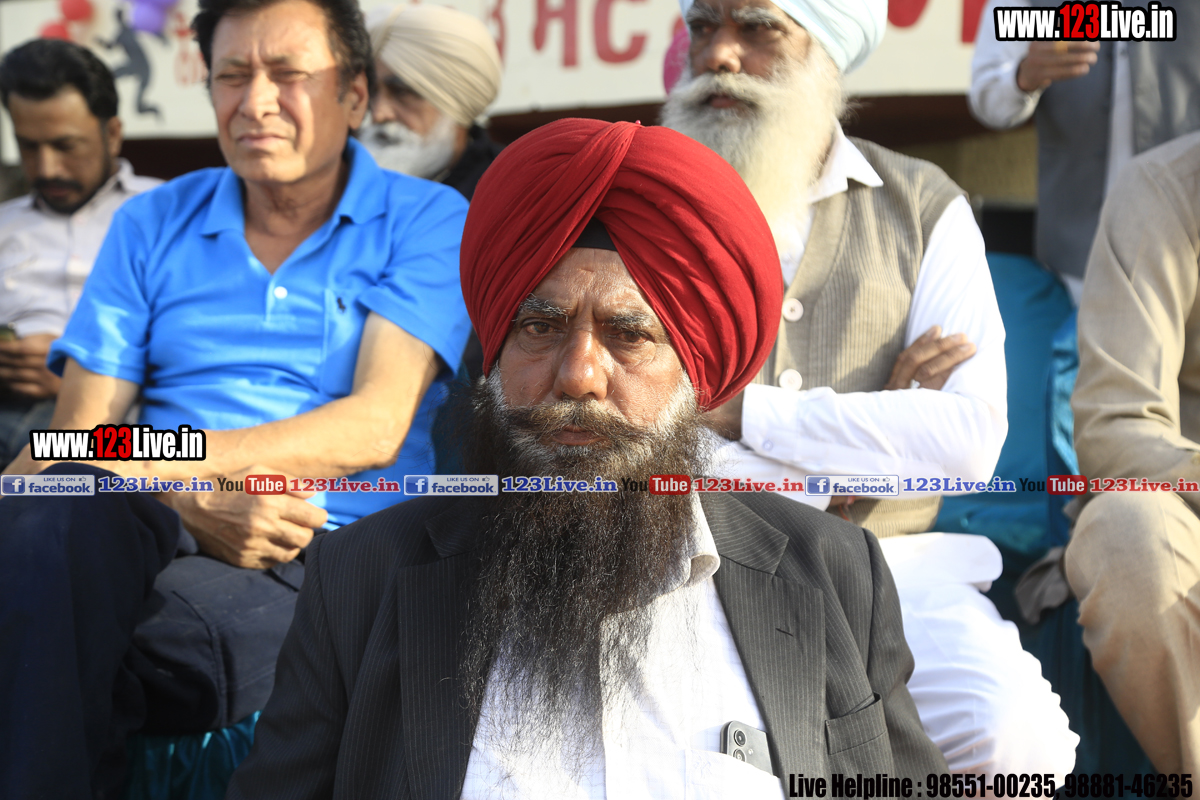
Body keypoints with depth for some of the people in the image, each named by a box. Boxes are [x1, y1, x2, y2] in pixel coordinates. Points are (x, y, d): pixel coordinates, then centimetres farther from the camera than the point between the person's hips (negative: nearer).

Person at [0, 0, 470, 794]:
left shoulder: (428, 222, 8)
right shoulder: (152, 226, 19)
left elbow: (376, 425, -7)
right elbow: (76, 437, 10)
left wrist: (158, 457, -17)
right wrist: (193, 501, -13)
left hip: (326, 558, -3)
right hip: (160, 535, 3)